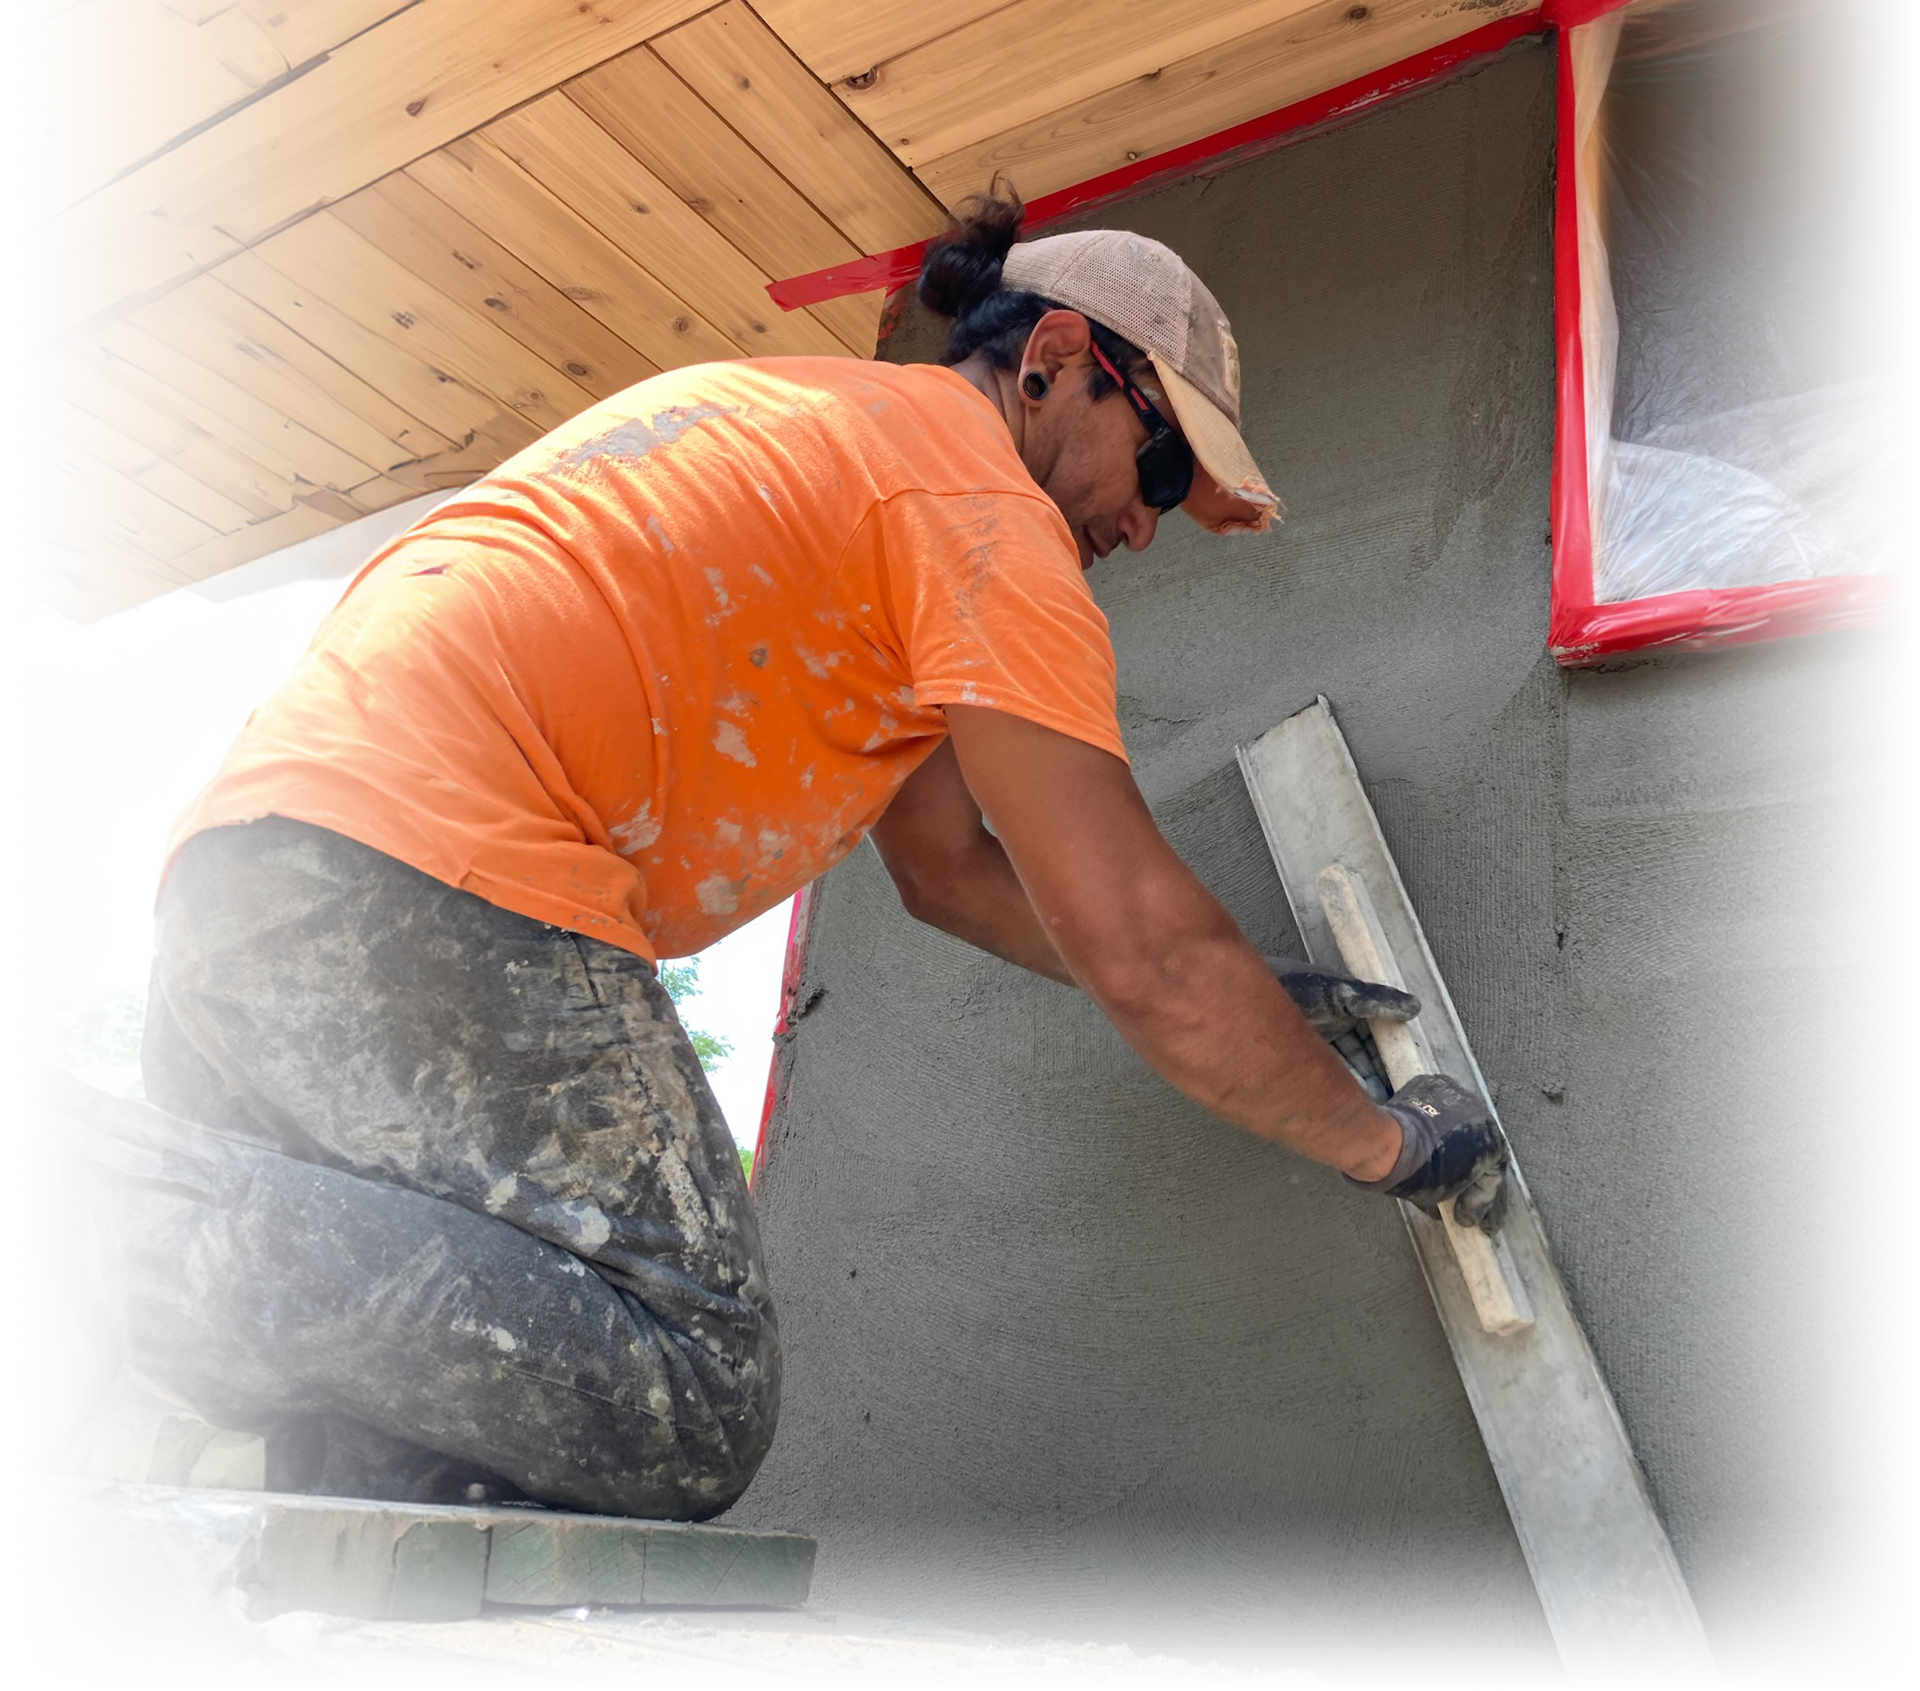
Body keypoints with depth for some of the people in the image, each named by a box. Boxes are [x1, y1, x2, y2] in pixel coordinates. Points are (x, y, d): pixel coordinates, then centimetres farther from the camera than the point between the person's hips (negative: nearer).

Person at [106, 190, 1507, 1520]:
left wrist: (1241, 1000, 29)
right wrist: (1383, 1140, 9)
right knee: (684, 1410, -12)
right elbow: (1142, 951, -8)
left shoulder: (824, 425, 31)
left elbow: (946, 865, 30)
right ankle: (143, 1237, -19)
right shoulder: (981, 495, -1)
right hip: (433, 874, -10)